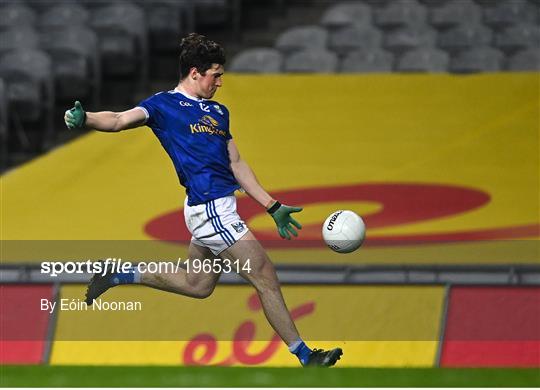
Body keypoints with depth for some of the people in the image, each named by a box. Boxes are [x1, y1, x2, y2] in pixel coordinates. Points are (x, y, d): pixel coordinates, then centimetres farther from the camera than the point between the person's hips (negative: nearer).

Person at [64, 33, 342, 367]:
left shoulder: (218, 111, 19)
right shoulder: (165, 104, -4)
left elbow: (236, 164, 22)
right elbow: (121, 120, -18)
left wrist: (273, 207, 19)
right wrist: (85, 119, -39)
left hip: (219, 208, 9)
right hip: (210, 209, -9)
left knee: (197, 285, 20)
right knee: (266, 278, -5)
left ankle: (119, 275, 32)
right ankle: (305, 356, 3)